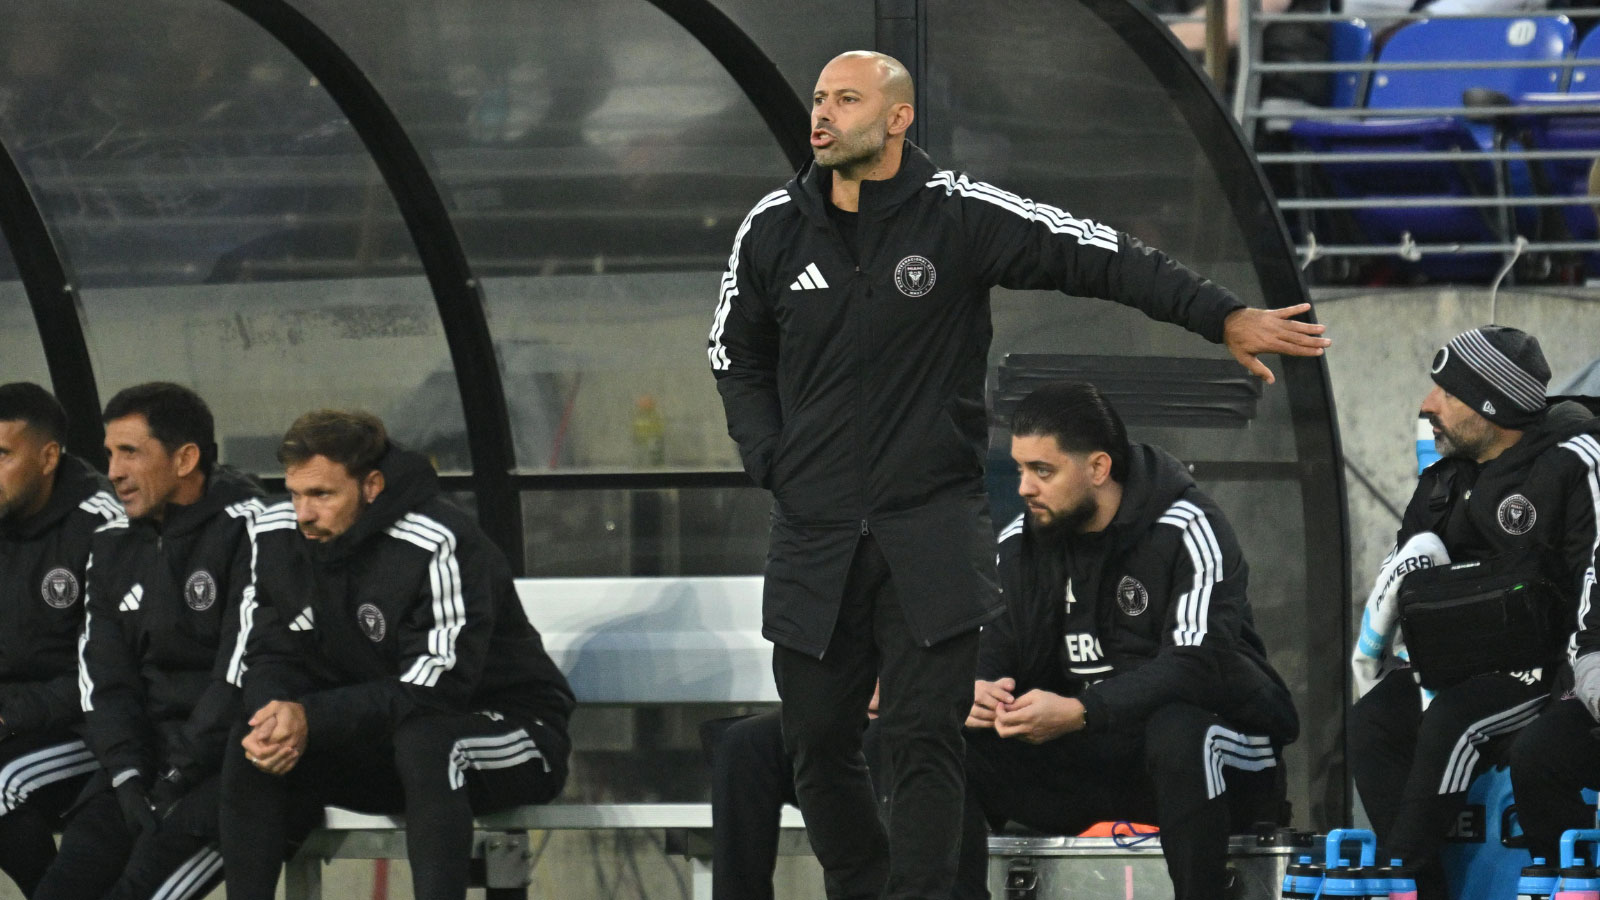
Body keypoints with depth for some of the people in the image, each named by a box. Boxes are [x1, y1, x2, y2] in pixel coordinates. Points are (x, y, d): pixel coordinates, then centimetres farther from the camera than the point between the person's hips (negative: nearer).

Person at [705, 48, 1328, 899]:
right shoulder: (774, 228, 3)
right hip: (814, 532, 3)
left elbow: (1098, 257, -8)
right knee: (818, 740, 7)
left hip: (932, 531, -3)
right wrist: (772, 461, 6)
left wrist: (1224, 316, -15)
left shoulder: (961, 215, -7)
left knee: (925, 740, -7)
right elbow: (735, 353, 19)